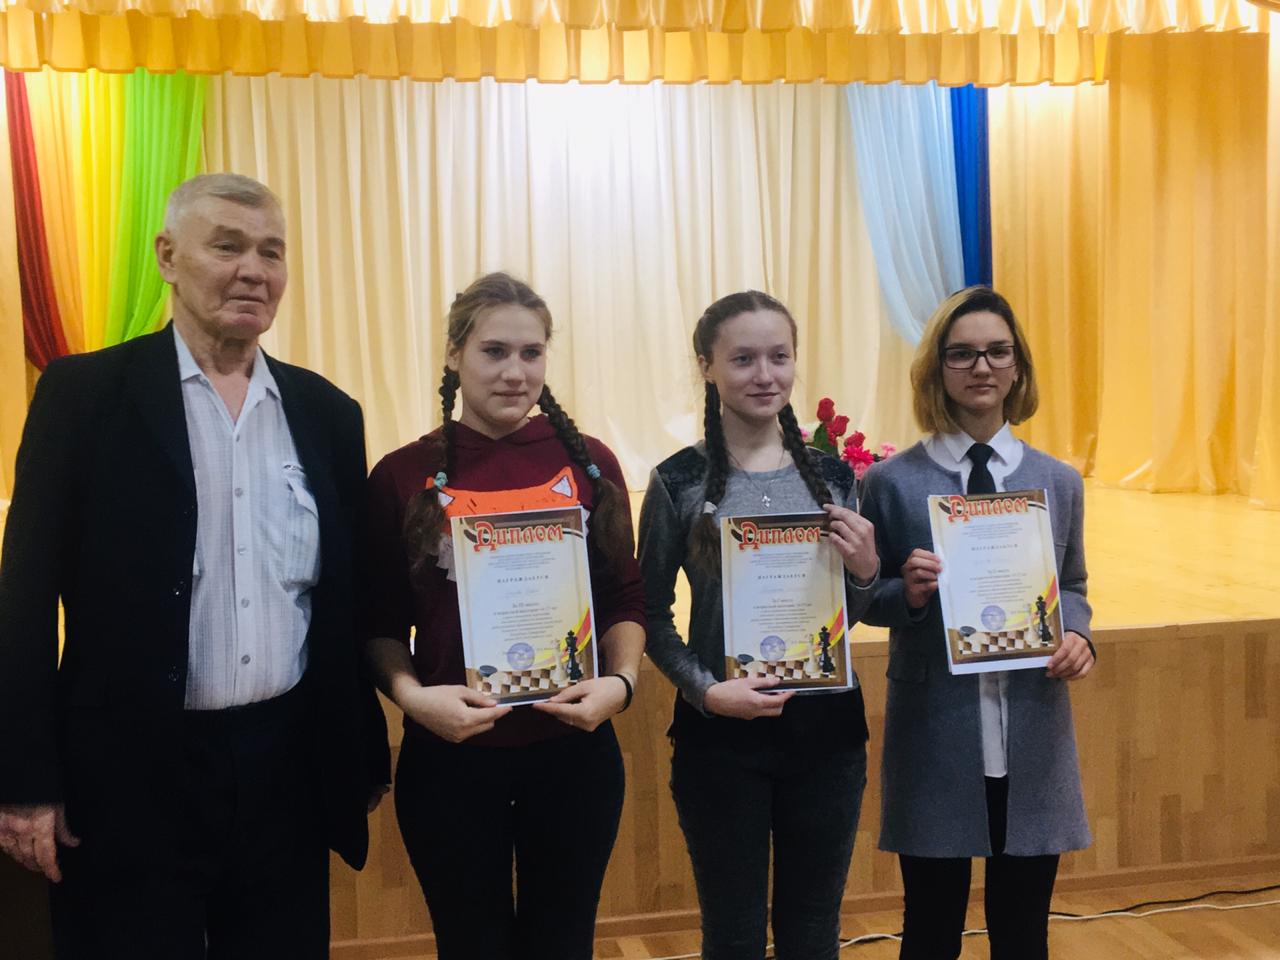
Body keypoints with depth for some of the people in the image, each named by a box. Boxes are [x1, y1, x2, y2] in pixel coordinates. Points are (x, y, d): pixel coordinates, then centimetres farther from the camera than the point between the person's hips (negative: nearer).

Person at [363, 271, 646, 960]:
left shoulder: (588, 463, 1)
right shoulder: (404, 475, -3)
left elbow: (624, 598, 6)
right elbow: (380, 623, 2)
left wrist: (620, 681, -11)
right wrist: (411, 694, -16)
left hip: (574, 749, 1)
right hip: (450, 756, -1)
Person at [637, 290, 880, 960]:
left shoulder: (832, 474, 5)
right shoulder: (680, 480, -4)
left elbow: (851, 615, 12)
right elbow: (652, 614, -1)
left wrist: (864, 572, -9)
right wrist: (705, 690, -16)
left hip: (828, 726, 3)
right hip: (722, 734, -3)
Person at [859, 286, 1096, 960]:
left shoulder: (1058, 483, 5)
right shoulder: (893, 482, -4)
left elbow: (1072, 587, 14)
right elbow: (866, 601, 2)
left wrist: (1077, 633, -7)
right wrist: (908, 593, -19)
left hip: (1032, 743, 3)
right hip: (934, 740, -2)